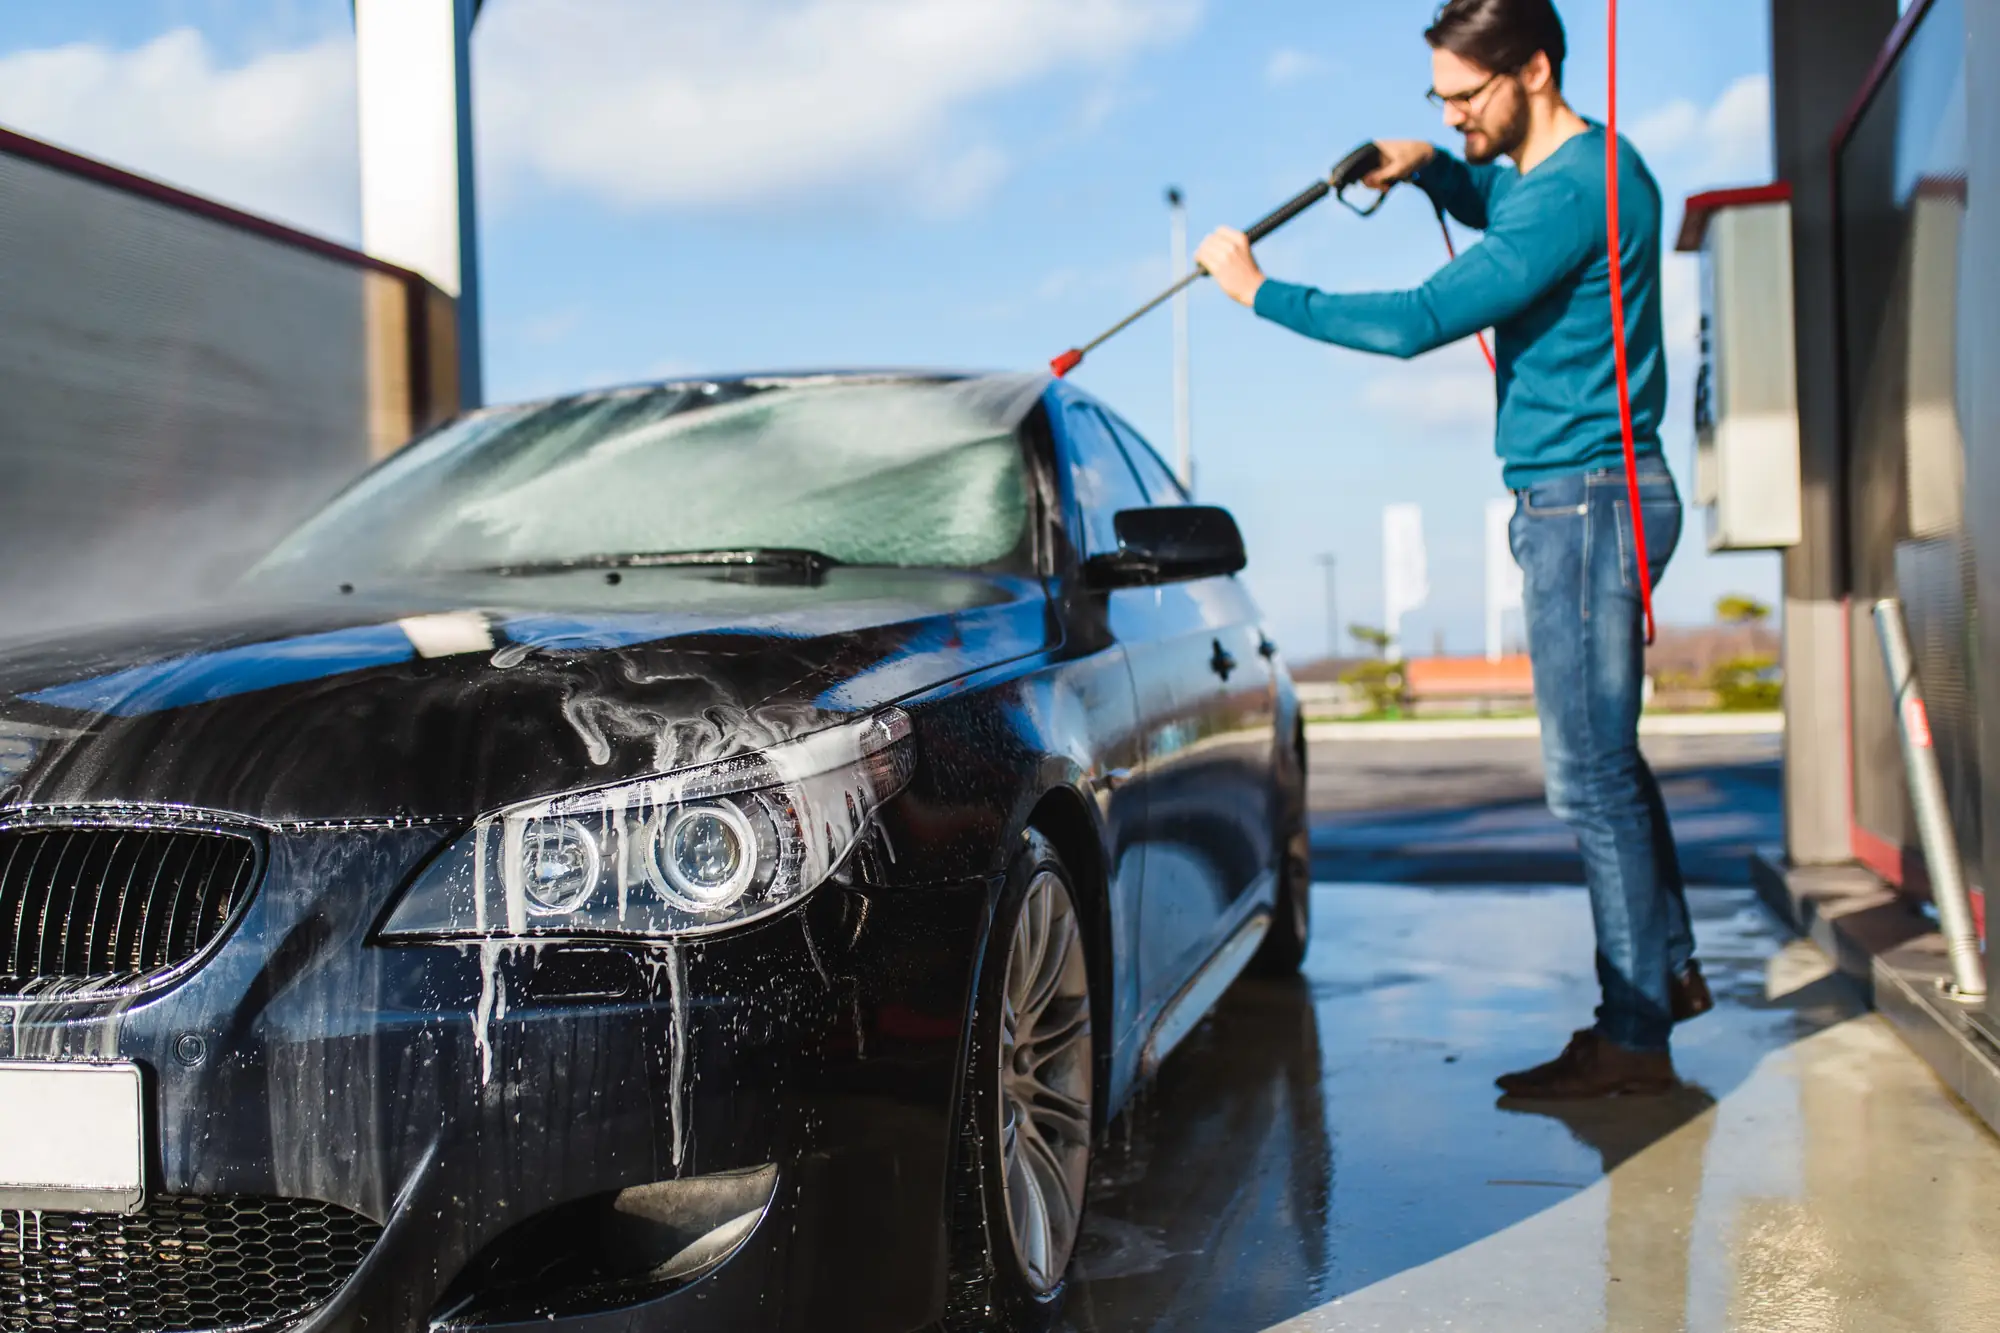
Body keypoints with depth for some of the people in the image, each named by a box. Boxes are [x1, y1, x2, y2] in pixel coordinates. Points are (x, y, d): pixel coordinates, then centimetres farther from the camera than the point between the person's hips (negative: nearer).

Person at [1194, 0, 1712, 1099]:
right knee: (1606, 760, 17)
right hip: (1579, 501, 11)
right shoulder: (1578, 171, 14)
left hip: (1585, 501, -11)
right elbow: (1507, 225, 36)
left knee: (1591, 774, -7)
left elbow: (1420, 322, -23)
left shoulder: (1576, 187, -19)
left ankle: (1634, 1038, -1)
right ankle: (1669, 969, 28)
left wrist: (1260, 290, -14)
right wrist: (1431, 171, 15)